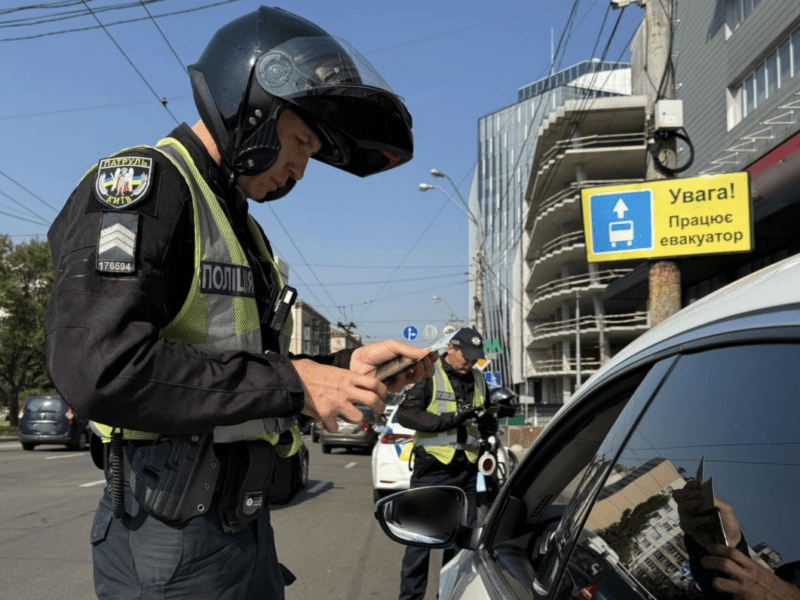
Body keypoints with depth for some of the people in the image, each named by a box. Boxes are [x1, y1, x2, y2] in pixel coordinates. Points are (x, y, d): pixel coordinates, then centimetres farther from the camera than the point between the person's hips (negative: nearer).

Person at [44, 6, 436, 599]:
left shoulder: (243, 228, 17)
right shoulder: (142, 180, -12)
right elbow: (99, 368, -26)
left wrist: (348, 367, 2)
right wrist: (292, 383, -20)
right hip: (171, 540, -9)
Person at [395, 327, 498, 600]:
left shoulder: (477, 379, 13)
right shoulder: (428, 374, -5)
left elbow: (484, 422, 20)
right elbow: (405, 414, -15)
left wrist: (489, 424, -5)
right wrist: (450, 419, -22)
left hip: (466, 472, 6)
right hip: (432, 471, -6)